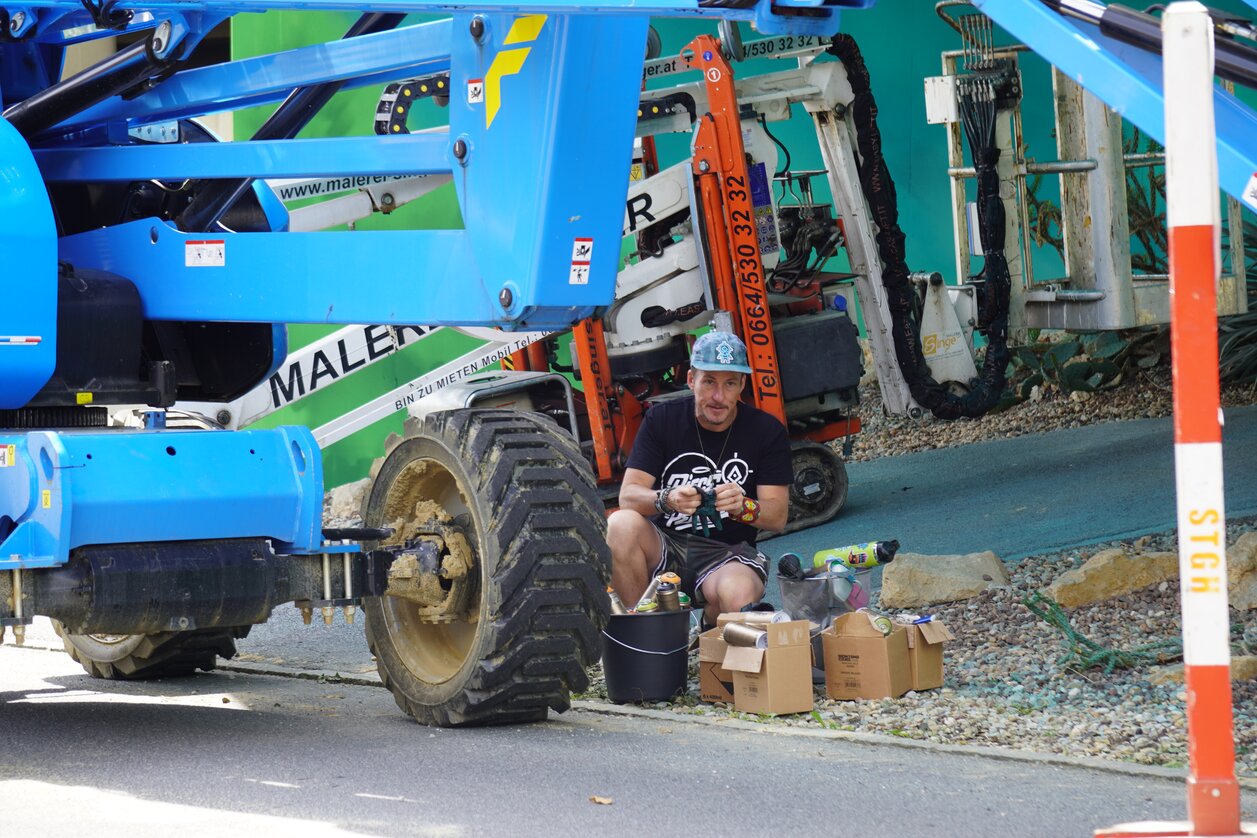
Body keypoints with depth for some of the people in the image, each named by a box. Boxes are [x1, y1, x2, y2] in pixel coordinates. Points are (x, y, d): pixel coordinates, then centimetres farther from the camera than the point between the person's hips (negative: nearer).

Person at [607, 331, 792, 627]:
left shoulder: (767, 431, 0)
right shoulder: (661, 419, 2)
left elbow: (777, 516, -5)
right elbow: (628, 495, -7)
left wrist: (743, 507, -29)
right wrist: (666, 500, -31)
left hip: (727, 553, -1)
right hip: (663, 545, 1)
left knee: (738, 595, -37)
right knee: (620, 525, -32)